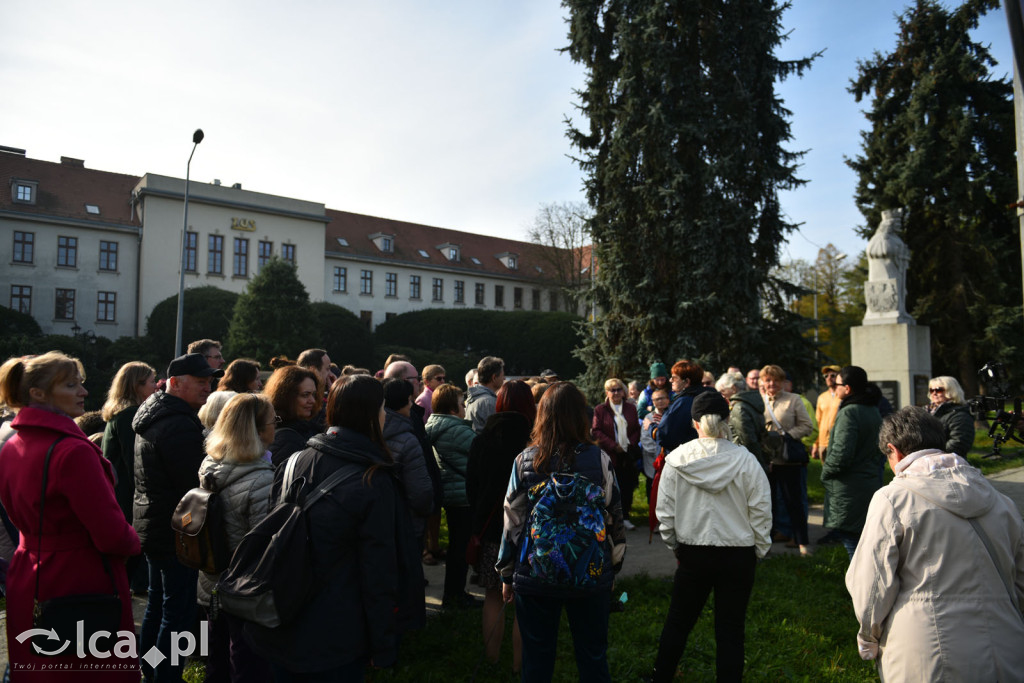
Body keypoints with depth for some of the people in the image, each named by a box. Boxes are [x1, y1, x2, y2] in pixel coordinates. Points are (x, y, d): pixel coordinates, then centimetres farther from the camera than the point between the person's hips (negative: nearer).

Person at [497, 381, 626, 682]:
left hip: (534, 576, 0)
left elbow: (511, 521, -2)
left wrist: (506, 574, 9)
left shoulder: (525, 460, -8)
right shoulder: (599, 459, -9)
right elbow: (614, 519, -2)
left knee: (537, 658, 16)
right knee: (593, 656, 17)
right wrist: (613, 567, 12)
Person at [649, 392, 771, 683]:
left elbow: (665, 512, -4)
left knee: (678, 622, 18)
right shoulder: (746, 460, -12)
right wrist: (758, 551, 7)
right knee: (730, 631, 13)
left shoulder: (676, 460, -9)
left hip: (693, 554, 1)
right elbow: (761, 513, -7)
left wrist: (675, 546, 10)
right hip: (738, 555, -1)